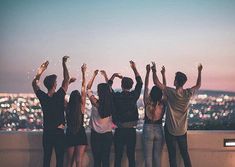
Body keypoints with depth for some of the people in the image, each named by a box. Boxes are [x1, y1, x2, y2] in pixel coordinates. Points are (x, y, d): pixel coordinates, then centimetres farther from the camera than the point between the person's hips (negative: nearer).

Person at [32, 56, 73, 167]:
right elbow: (66, 79, -6)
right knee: (59, 158, 2)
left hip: (47, 132, 3)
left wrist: (41, 71, 9)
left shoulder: (42, 97, -6)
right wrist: (64, 64, 0)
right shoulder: (59, 96, -14)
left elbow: (34, 83, 10)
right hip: (59, 132, -3)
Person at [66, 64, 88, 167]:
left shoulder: (67, 108, -5)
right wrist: (83, 73, -1)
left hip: (69, 135, 2)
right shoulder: (81, 107, -9)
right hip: (81, 135, -2)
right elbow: (83, 89, -5)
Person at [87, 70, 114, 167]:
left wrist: (94, 75, 5)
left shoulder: (95, 103, -14)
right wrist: (105, 76, 20)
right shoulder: (110, 103, -6)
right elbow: (109, 89, 12)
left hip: (96, 135, -3)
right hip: (108, 134, 3)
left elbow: (88, 88, 0)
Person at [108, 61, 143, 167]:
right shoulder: (134, 96, -4)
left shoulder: (116, 96, -7)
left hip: (119, 131, -1)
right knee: (131, 156, 7)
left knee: (118, 157, 3)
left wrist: (114, 76, 22)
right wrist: (134, 68, 17)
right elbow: (140, 83, 11)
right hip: (131, 130, 1)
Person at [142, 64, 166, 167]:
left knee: (148, 157, 3)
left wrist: (148, 72, 1)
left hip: (148, 130, -2)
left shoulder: (147, 103, -10)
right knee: (157, 157, 8)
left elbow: (146, 86, -4)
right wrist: (163, 74, 7)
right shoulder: (163, 104, -7)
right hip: (159, 131, 2)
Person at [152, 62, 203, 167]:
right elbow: (198, 85, 13)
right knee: (185, 154, 13)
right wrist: (199, 71, 23)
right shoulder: (188, 93, -7)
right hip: (182, 130, 4)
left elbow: (156, 82, -9)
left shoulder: (170, 92, -16)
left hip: (170, 130, -3)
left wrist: (154, 71, 5)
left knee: (172, 156, 3)